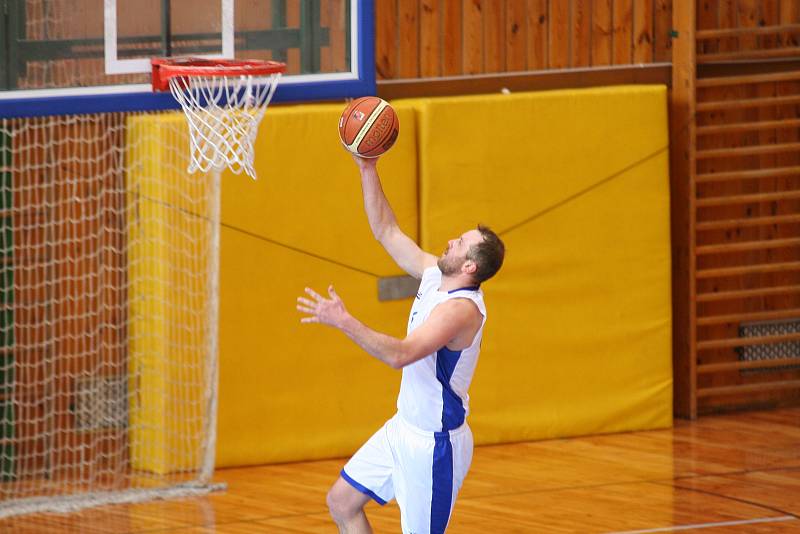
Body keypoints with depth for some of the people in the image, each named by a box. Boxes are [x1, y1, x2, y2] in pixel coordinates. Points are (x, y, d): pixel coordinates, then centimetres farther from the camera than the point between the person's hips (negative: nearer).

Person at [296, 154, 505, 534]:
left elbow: (401, 354, -37)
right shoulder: (434, 275, 1)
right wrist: (368, 170, 5)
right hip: (404, 428, 10)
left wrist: (343, 321, -40)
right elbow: (387, 232, 11)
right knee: (342, 502, 12)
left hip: (434, 444, -10)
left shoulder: (462, 308, -26)